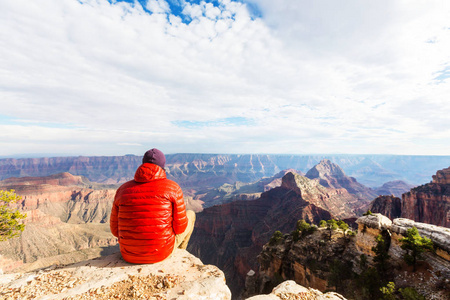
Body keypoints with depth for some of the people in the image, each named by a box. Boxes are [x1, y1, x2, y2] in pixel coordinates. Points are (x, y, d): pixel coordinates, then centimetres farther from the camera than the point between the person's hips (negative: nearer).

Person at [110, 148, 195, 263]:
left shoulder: (123, 189, -2)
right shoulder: (172, 188, -13)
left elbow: (115, 229, 5)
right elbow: (180, 227, -11)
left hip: (129, 255, 4)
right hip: (161, 253, -4)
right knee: (190, 214, 21)